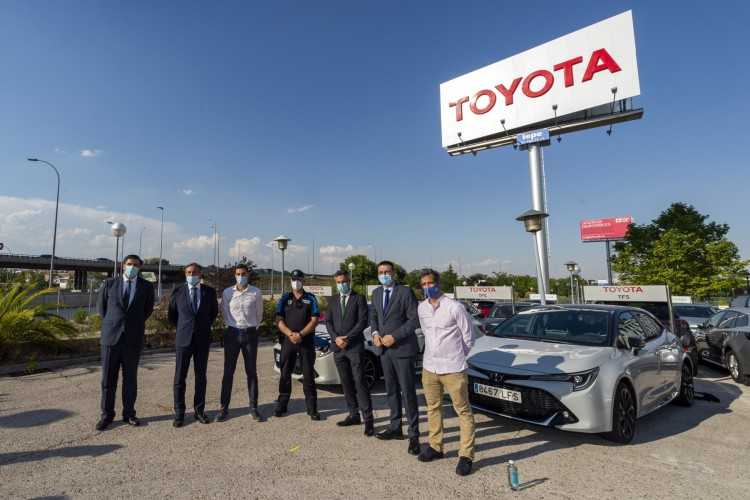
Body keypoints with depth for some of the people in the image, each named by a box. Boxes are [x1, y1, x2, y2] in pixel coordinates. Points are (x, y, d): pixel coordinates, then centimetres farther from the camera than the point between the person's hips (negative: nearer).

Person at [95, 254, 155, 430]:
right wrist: (111, 323, 12)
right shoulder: (110, 283, 2)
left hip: (133, 338, 0)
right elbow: (101, 306, 15)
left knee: (130, 378, 9)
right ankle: (107, 415, 19)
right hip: (111, 336, 0)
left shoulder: (147, 287, 1)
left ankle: (129, 413, 20)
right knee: (108, 378, 6)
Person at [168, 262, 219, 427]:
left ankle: (199, 410, 20)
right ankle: (179, 413, 16)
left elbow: (214, 312, 15)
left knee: (201, 377, 9)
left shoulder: (209, 292, 0)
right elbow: (172, 314, 12)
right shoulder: (178, 292, -1)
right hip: (184, 339, -1)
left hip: (203, 340, 1)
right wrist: (182, 328, 9)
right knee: (180, 377, 3)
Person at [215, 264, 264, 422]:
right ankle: (224, 408, 15)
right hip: (232, 333, 1)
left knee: (251, 372, 6)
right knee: (228, 372, 5)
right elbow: (224, 313, 12)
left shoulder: (256, 293, -4)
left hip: (250, 333, 0)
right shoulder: (227, 293, -1)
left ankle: (253, 408, 15)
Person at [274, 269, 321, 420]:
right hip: (288, 340, 1)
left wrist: (301, 334, -14)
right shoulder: (285, 298, 9)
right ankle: (281, 406, 21)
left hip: (307, 340, -1)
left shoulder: (310, 298, 5)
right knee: (285, 374, 8)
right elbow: (279, 320, 2)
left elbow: (314, 320, -2)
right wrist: (290, 334, -14)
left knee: (308, 375, 2)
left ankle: (312, 409, 8)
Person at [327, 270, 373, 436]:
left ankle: (368, 419, -1)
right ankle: (354, 415, 21)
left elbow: (363, 322, -8)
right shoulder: (333, 301, 14)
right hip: (338, 347, 5)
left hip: (355, 346, -5)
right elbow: (328, 321, 8)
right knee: (346, 383, 10)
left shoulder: (359, 298, 0)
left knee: (359, 382, -7)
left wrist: (347, 338, -13)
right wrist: (336, 338, -8)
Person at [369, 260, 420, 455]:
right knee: (392, 390, 17)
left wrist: (394, 336, -18)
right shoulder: (376, 293, 9)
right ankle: (395, 428, 31)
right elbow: (373, 315, 18)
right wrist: (375, 333, 0)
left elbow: (415, 320, -14)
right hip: (385, 350, 7)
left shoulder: (405, 292, -11)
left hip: (403, 349, -6)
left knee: (408, 393, 0)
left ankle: (414, 434, 12)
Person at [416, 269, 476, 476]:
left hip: (453, 369, -5)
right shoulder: (421, 308, 2)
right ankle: (435, 447, 34)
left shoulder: (455, 307, -14)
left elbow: (468, 338, -4)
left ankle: (466, 455, 16)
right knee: (433, 408, 18)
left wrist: (455, 358, 6)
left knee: (463, 411, 5)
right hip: (429, 367, 6)